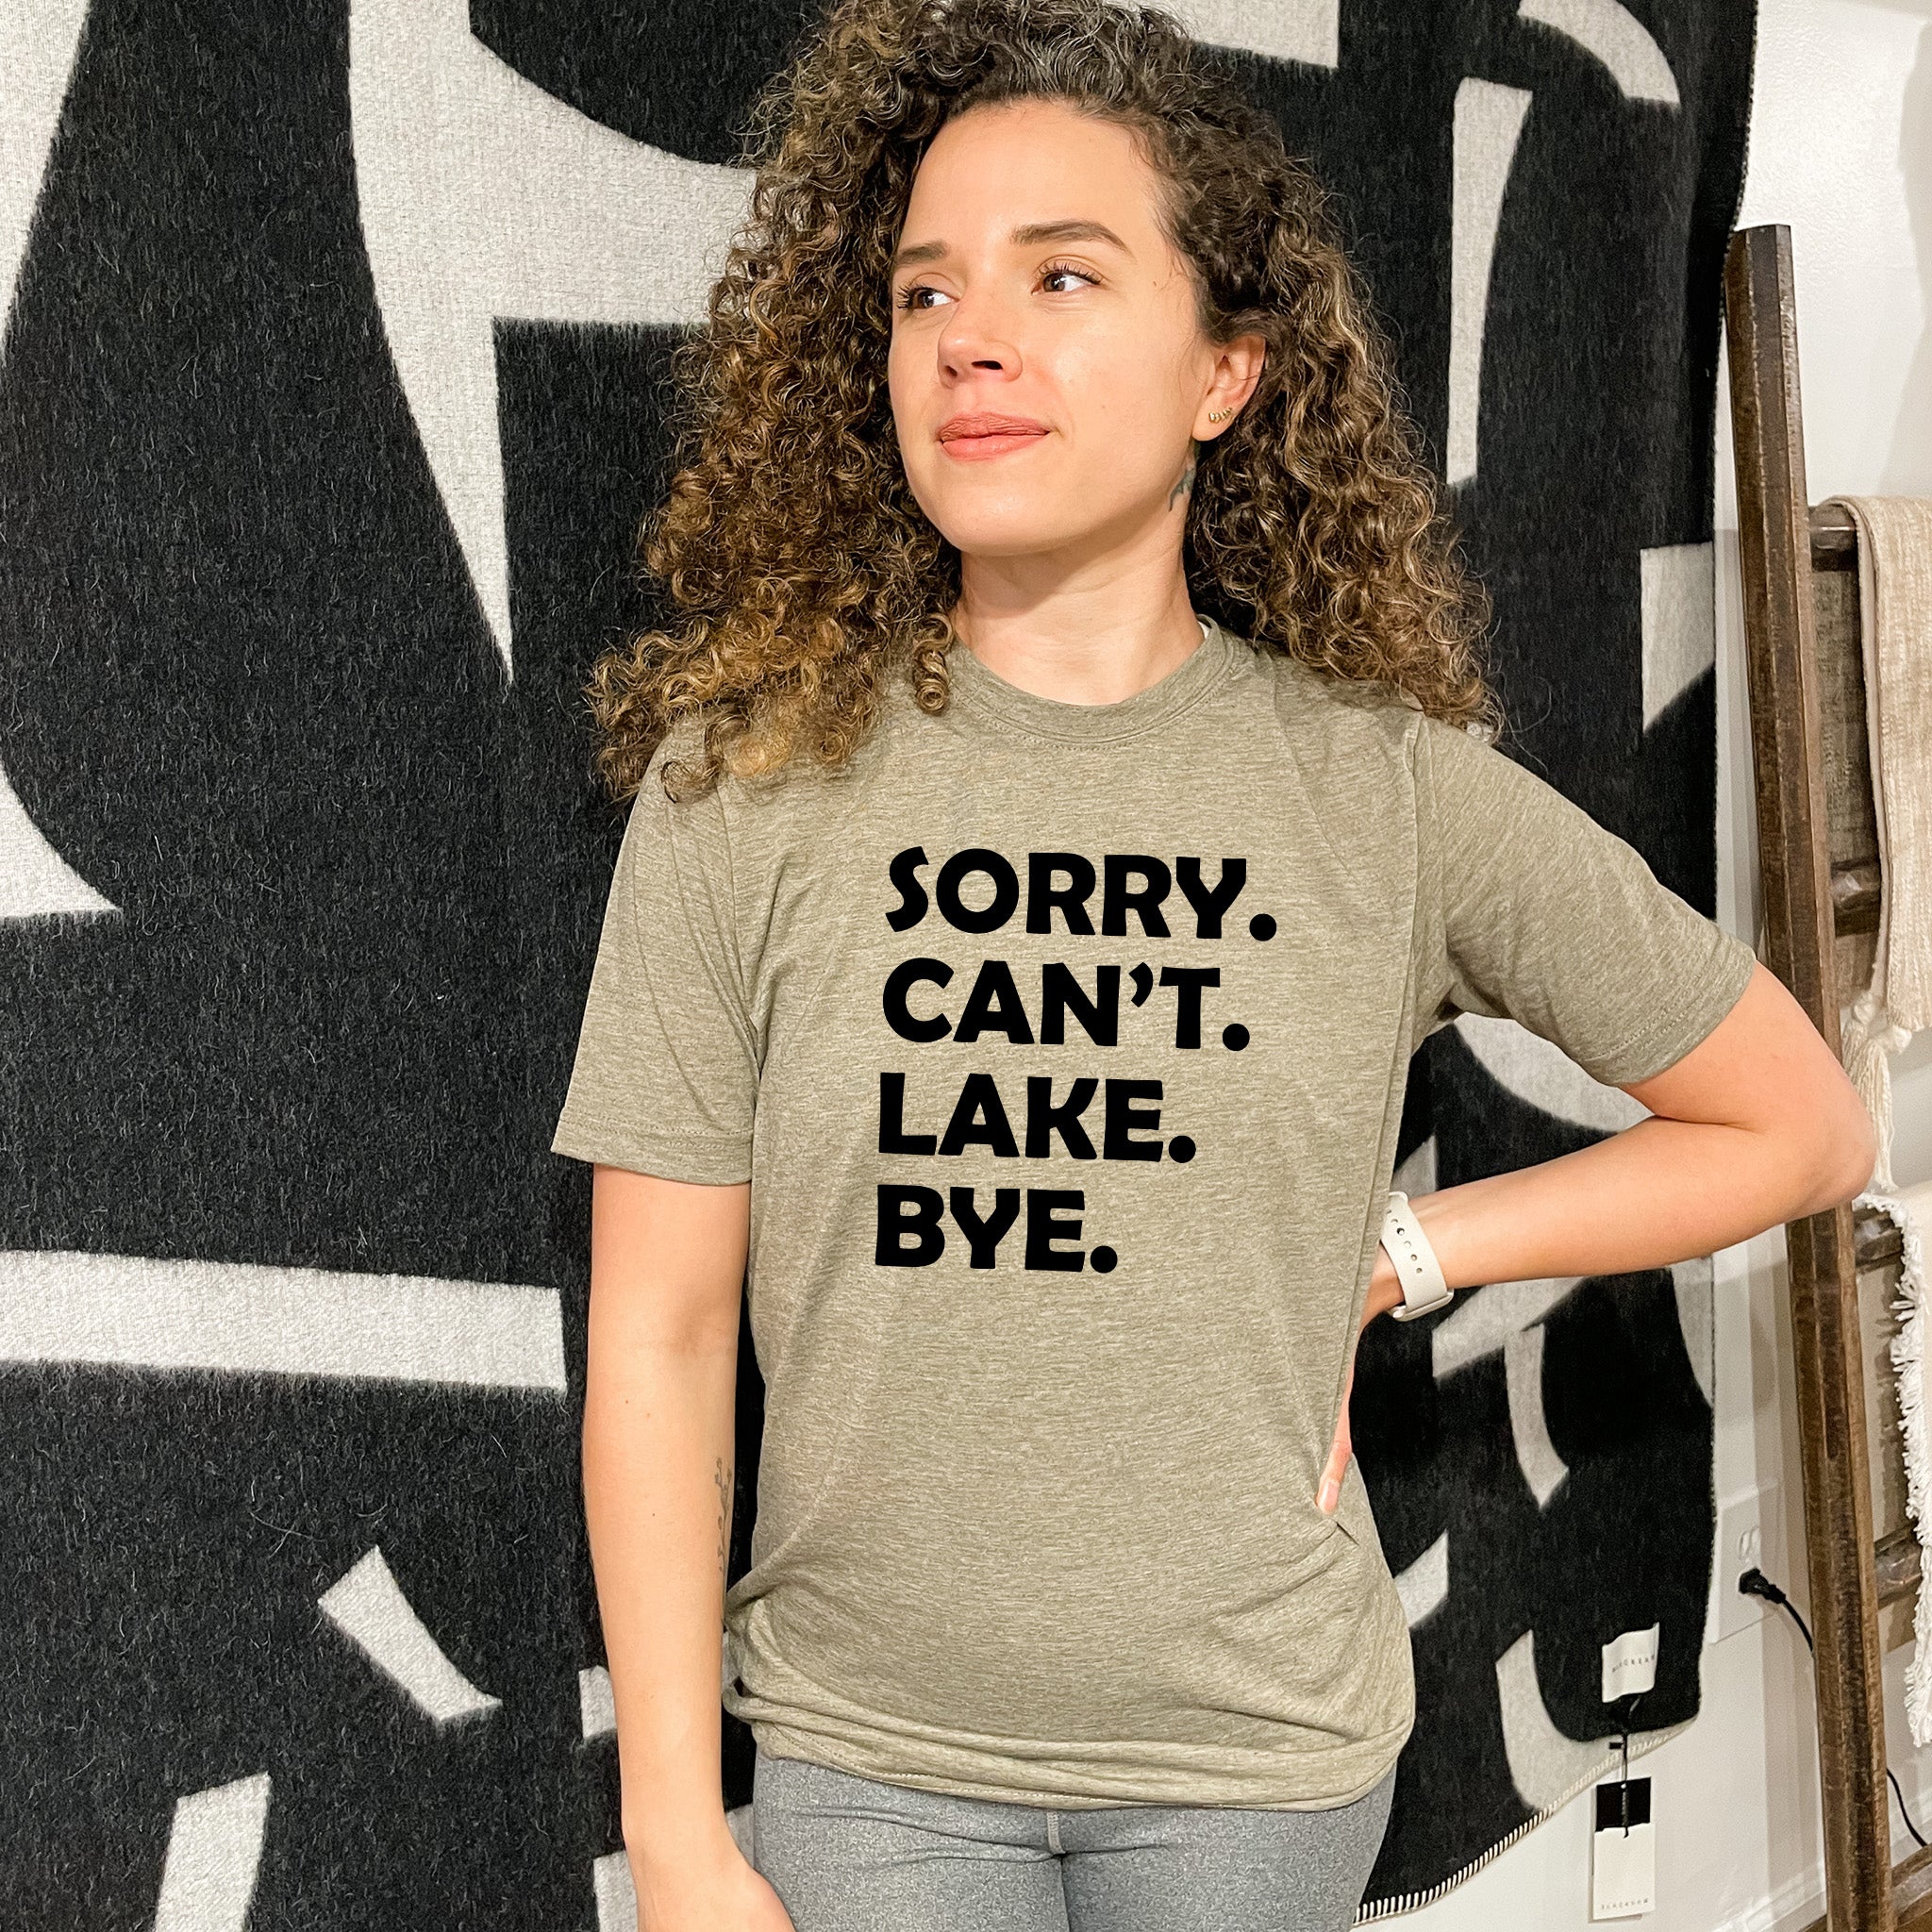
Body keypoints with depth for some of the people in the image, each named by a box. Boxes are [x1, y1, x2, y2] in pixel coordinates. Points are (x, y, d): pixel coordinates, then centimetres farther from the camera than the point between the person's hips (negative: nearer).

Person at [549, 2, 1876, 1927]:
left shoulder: (1391, 785, -7)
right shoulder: (748, 775, -9)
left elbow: (1799, 1127, 4)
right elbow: (656, 1338, -6)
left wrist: (1389, 1252, -4)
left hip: (1259, 1758, 1)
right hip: (868, 1753, -1)